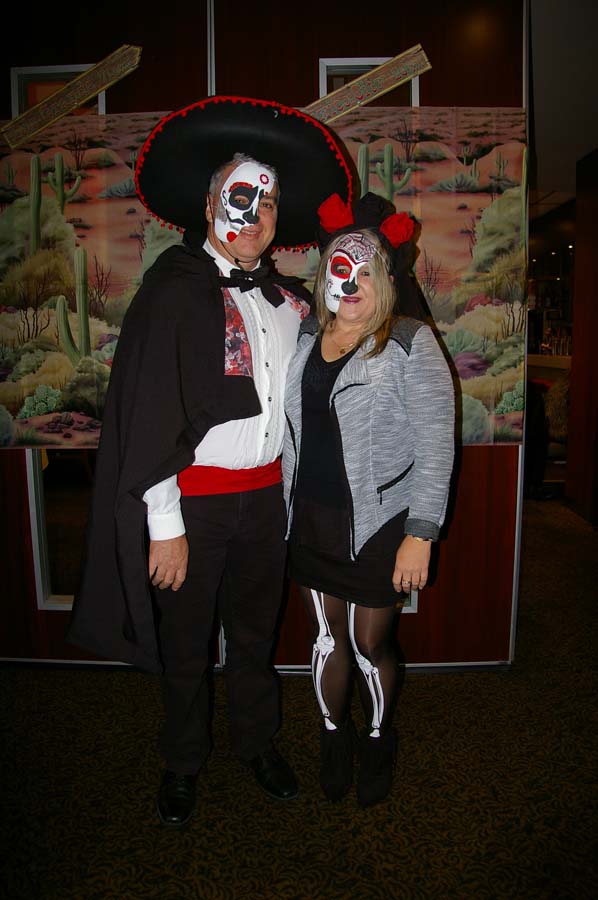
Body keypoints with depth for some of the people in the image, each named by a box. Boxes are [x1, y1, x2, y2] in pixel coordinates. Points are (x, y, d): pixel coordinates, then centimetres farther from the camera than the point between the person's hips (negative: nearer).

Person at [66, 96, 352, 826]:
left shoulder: (287, 297, 6)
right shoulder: (176, 288, -10)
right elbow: (150, 412, -14)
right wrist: (163, 527, -15)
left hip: (265, 495, 5)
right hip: (194, 500, -4)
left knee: (256, 633, 21)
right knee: (185, 645, 15)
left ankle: (257, 741, 45)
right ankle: (183, 761, 40)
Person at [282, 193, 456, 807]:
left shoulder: (408, 346, -10)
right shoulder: (305, 336, 6)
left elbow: (436, 446, -12)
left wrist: (421, 534, -16)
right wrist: (287, 508, 11)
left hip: (377, 524, -4)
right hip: (309, 520, 5)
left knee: (369, 646, 9)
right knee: (326, 639, 17)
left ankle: (378, 742, 40)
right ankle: (333, 737, 42)